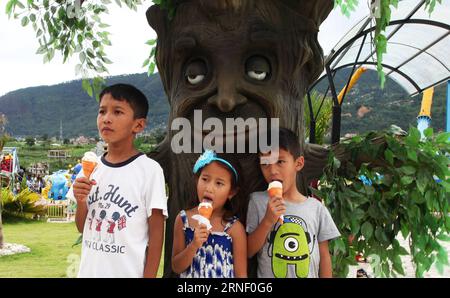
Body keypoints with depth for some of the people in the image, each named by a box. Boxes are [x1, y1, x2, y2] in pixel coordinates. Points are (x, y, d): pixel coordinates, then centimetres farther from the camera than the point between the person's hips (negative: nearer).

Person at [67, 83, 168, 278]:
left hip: (129, 272, -4)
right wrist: (81, 202, -9)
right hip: (89, 271, 4)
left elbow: (156, 233, -9)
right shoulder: (90, 168, 1)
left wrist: (149, 276, -11)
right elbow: (82, 228, 9)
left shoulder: (150, 170, -13)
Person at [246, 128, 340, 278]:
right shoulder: (258, 200, -7)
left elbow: (324, 255, 2)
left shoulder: (316, 207, -3)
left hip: (310, 274, 2)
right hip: (269, 274, -1)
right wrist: (267, 222, -19)